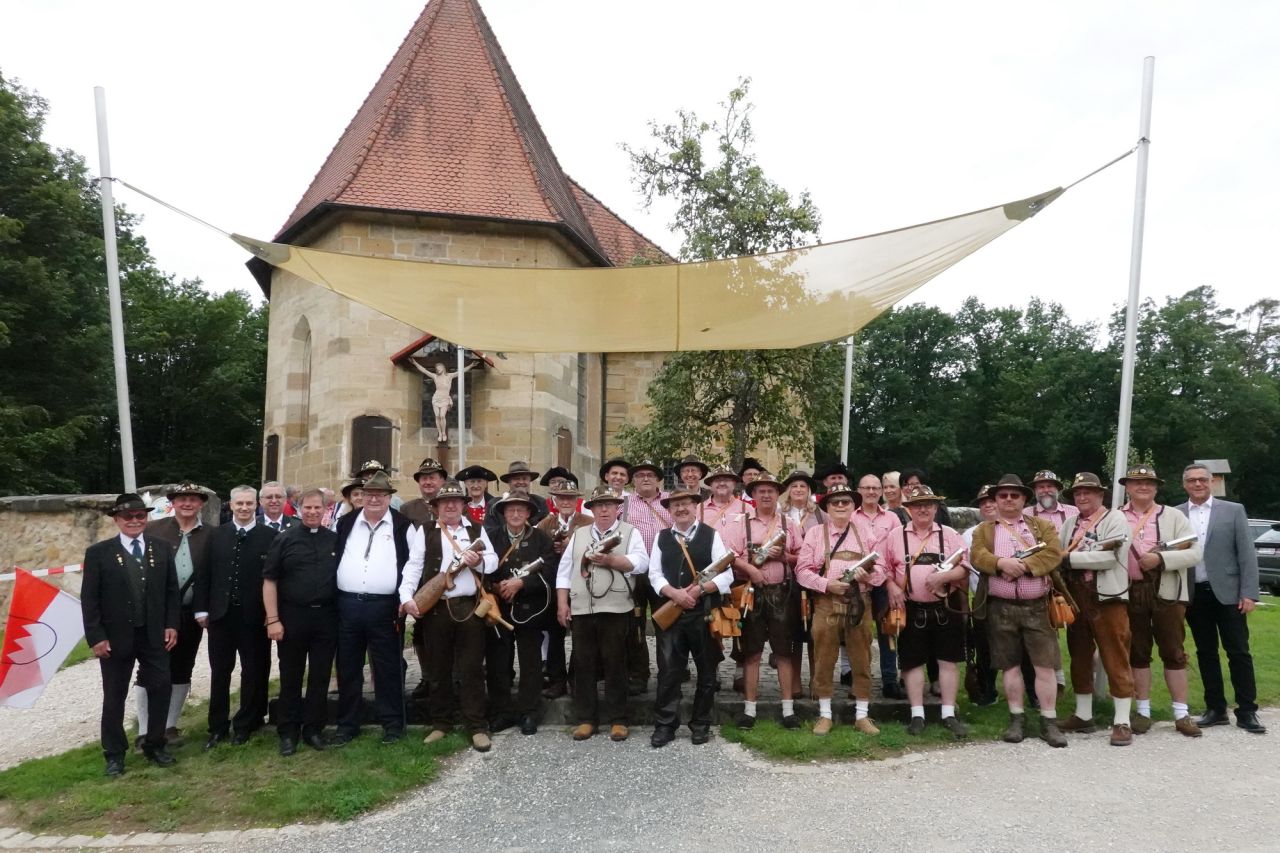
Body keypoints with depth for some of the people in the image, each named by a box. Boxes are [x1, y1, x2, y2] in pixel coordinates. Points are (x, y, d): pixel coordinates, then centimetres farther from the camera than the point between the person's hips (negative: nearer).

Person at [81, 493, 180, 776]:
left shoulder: (162, 549, 3)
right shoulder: (98, 553, -5)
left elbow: (171, 590, 6)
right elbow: (89, 599, -5)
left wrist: (171, 625, -1)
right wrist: (96, 637, -10)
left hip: (154, 635, 2)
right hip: (116, 637, -2)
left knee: (161, 689, 6)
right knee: (114, 697, 10)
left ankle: (154, 745, 24)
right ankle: (115, 753, 25)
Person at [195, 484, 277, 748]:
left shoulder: (269, 536, -5)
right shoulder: (216, 535, 5)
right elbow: (204, 573, 5)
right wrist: (201, 609, 0)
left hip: (255, 617, -2)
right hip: (220, 614, 2)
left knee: (254, 673, 9)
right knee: (219, 673, 11)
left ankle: (244, 725, 25)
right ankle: (218, 727, 25)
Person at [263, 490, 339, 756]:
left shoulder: (335, 540, 6)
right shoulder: (284, 539, -1)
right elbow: (269, 580, -2)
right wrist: (273, 620, -8)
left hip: (326, 617, 2)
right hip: (292, 616, -2)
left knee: (320, 677, 9)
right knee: (290, 677, 8)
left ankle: (314, 729, 22)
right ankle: (287, 732, 20)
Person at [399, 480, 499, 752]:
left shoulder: (477, 530, 11)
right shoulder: (425, 532, 7)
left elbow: (493, 561, 7)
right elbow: (414, 566, -1)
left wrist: (480, 561, -15)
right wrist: (407, 597, -13)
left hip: (470, 607, 0)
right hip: (435, 608, 0)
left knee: (472, 669, 3)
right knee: (437, 669, 9)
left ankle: (477, 727, 9)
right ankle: (440, 723, 23)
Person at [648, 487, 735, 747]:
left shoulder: (712, 535, 2)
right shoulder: (661, 538, 9)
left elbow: (726, 575, -5)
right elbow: (654, 574, 2)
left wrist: (699, 589, -18)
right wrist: (675, 593, -15)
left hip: (705, 613, -1)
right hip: (670, 613, 1)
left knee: (706, 672, 9)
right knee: (668, 672, 1)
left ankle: (701, 724, 23)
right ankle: (664, 725, 11)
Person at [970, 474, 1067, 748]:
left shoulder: (1042, 526, 10)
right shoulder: (983, 530, 10)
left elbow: (1054, 554, -7)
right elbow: (976, 556, -7)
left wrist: (1025, 565, -20)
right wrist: (1001, 563, -25)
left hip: (1037, 606, 0)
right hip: (1001, 608, 0)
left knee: (1045, 665, 0)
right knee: (1011, 665, 8)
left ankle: (1049, 722, 10)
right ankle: (1017, 719, 17)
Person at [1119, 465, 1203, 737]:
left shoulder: (1173, 516, 5)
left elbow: (1195, 552, -4)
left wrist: (1161, 558, -16)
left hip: (1166, 592, 0)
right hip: (1129, 593, 1)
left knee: (1174, 653, 5)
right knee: (1137, 653, 8)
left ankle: (1182, 714, 15)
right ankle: (1142, 711, 17)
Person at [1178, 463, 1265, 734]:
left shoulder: (1233, 510, 2)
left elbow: (1247, 554, -1)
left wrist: (1249, 593, -7)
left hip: (1227, 592, -1)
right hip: (1194, 595, 1)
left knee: (1239, 652, 1)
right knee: (1206, 653, 8)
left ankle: (1247, 712, 11)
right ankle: (1216, 709, 17)